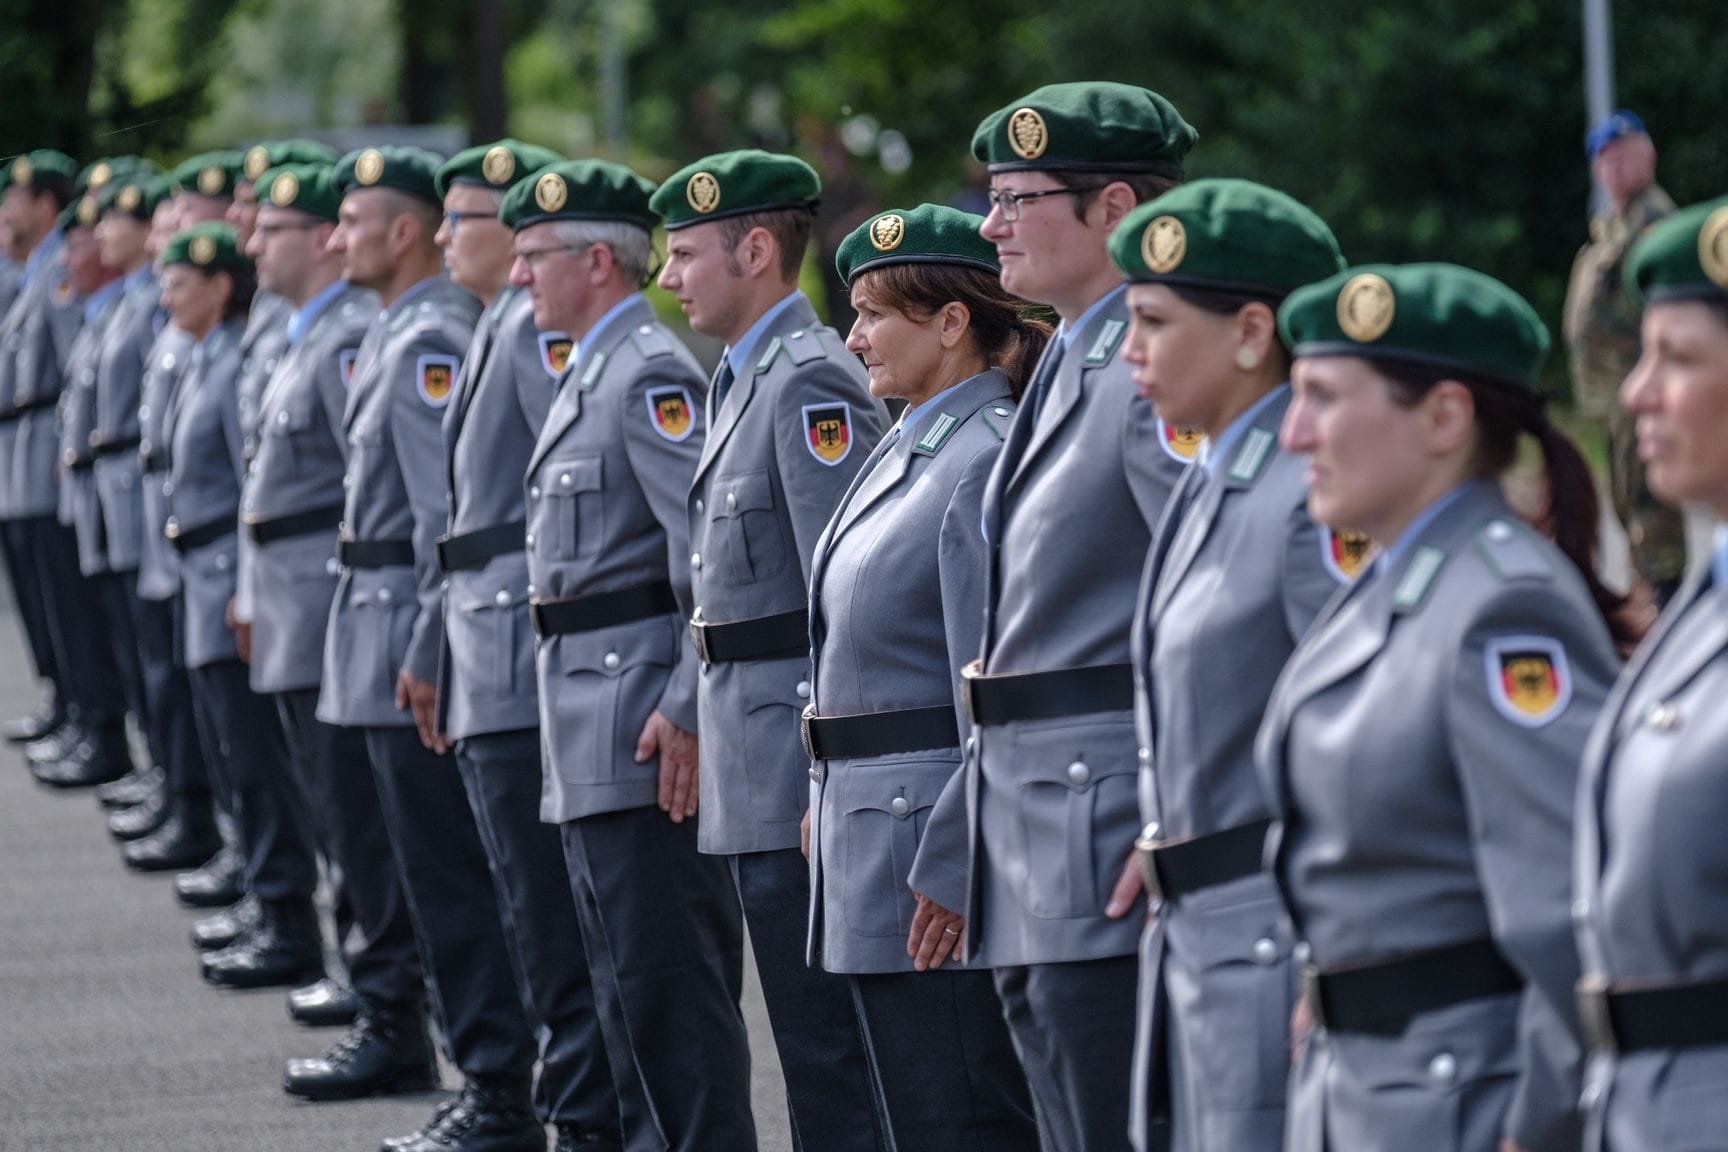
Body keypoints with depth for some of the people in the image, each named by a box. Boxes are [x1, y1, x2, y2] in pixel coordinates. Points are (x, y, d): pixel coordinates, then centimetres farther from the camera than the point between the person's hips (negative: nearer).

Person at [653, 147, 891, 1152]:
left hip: (802, 759, -10)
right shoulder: (747, 377, 16)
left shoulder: (812, 381, -15)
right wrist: (690, 715, 19)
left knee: (824, 1034, -7)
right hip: (758, 768, 10)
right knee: (809, 1031, 13)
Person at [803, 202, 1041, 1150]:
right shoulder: (905, 452, 15)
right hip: (879, 845, 10)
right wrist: (826, 799, 18)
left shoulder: (988, 461, -16)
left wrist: (951, 872, -22)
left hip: (938, 850, -10)